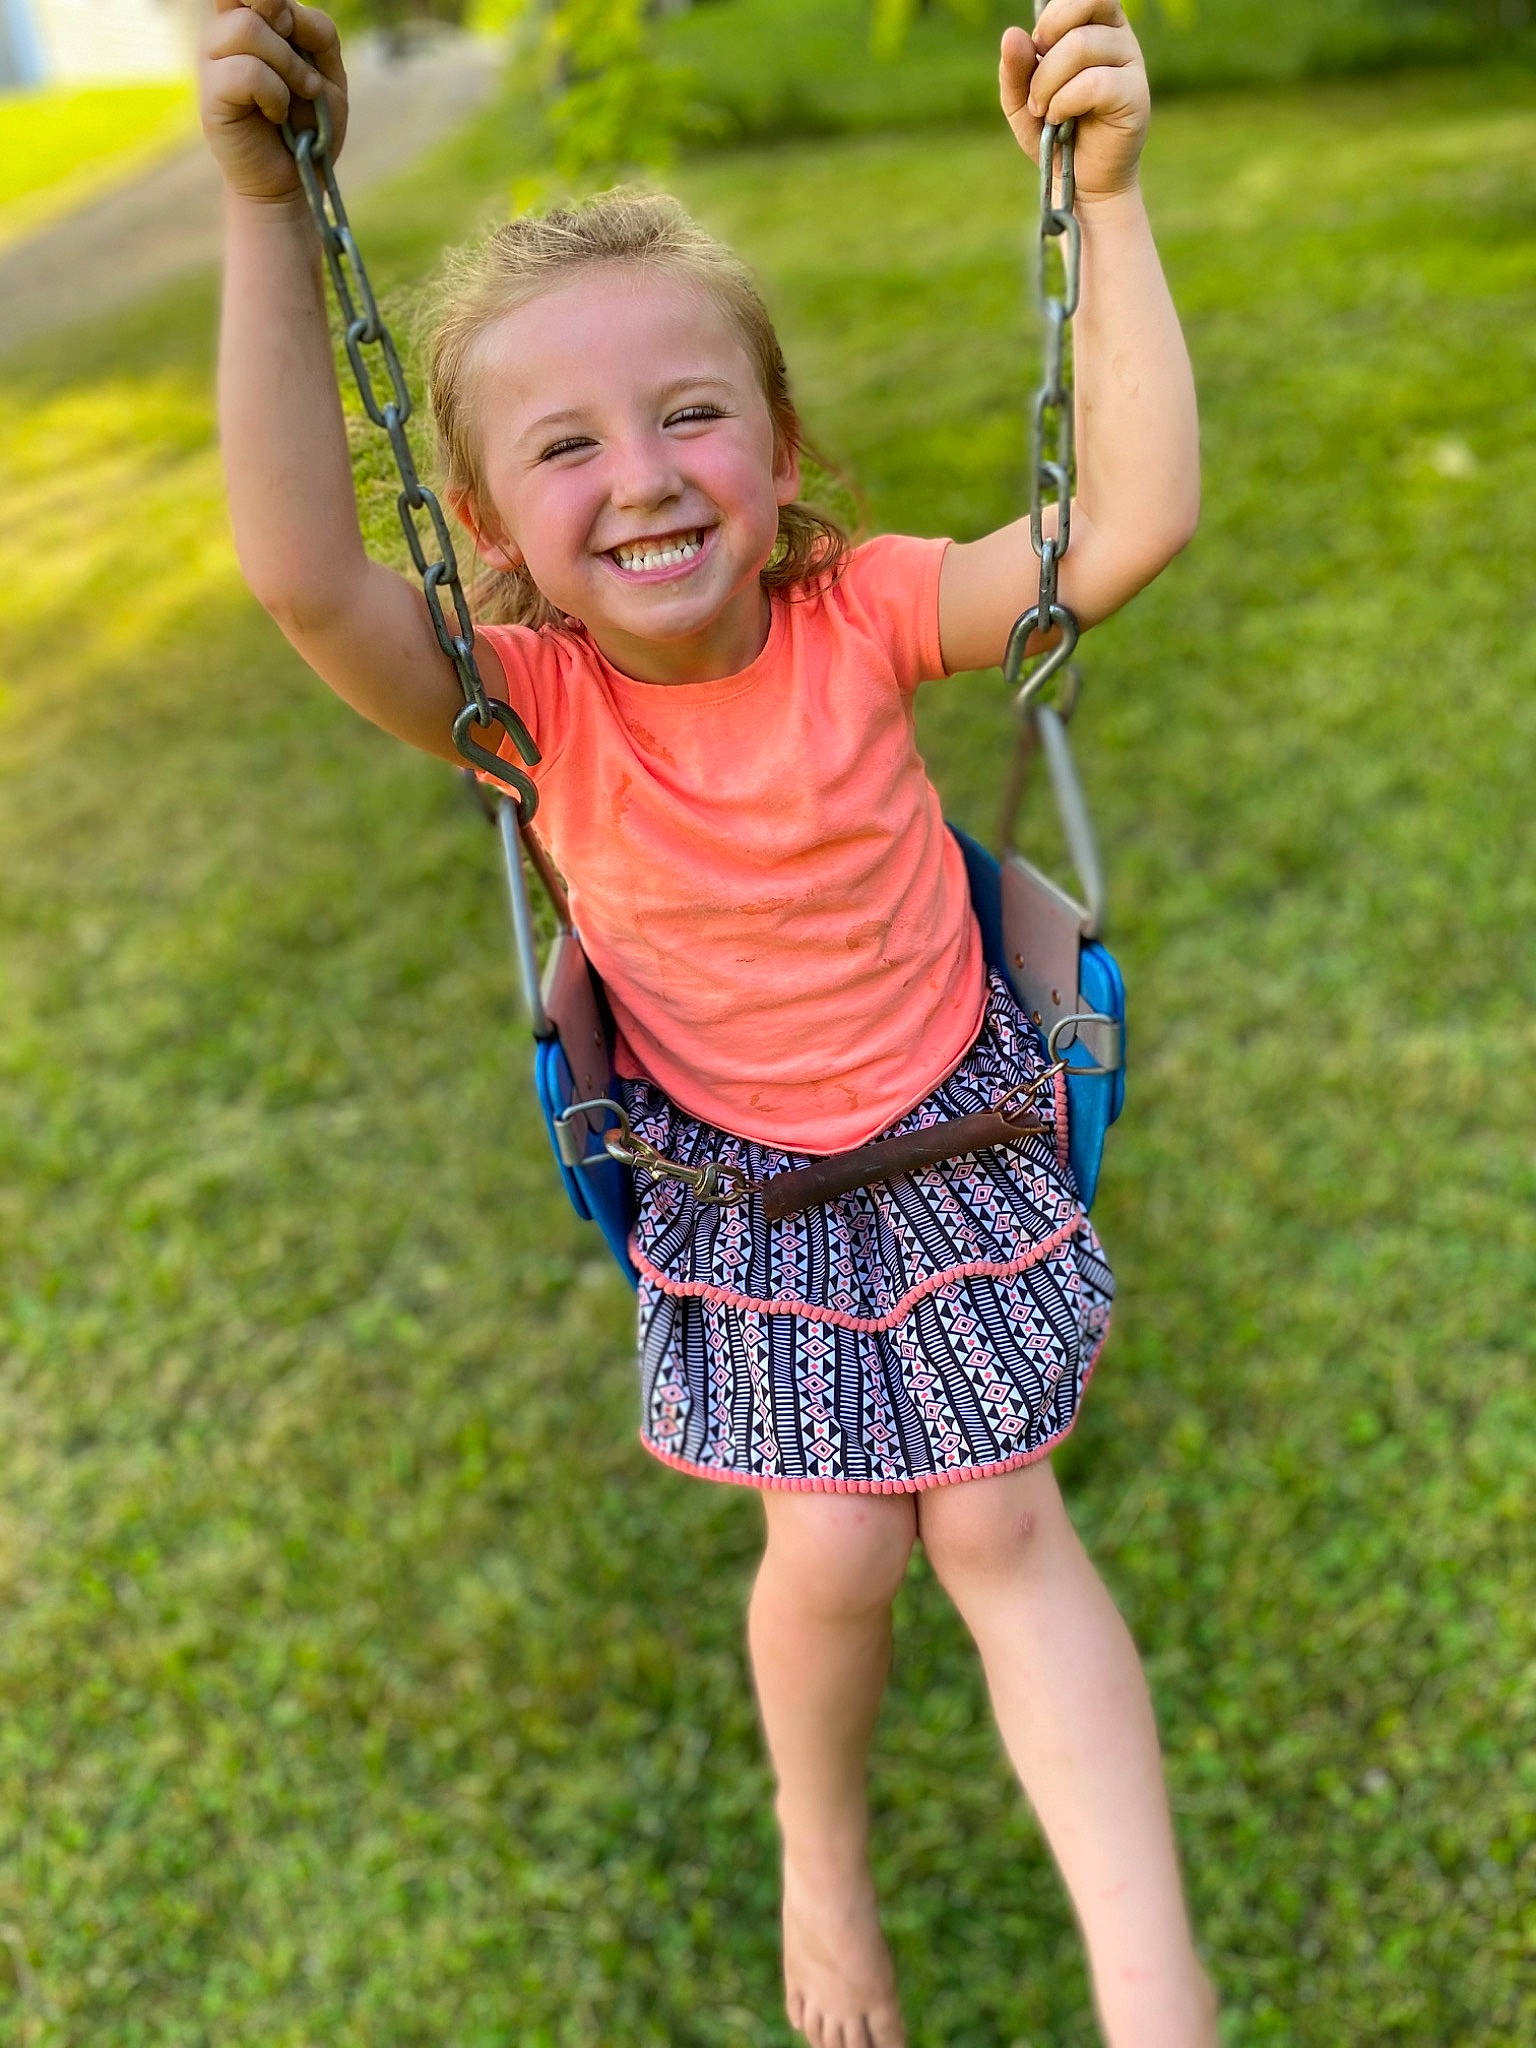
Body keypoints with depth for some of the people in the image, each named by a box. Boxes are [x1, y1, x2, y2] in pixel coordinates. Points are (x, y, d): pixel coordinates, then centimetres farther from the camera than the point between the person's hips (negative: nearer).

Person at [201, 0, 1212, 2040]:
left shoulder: (863, 615, -19)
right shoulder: (529, 701, -20)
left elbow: (1135, 521, -30)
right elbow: (304, 576, -38)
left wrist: (1107, 191, -35)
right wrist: (269, 208, -43)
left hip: (963, 1129, 1)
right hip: (734, 1182, 0)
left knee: (997, 1525, 2)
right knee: (832, 1560, 2)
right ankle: (823, 1867, 37)